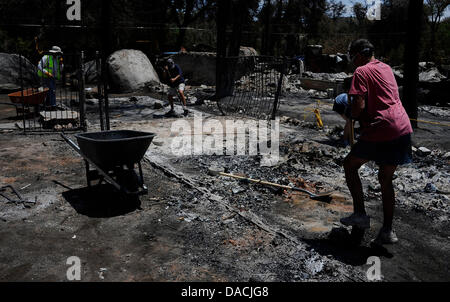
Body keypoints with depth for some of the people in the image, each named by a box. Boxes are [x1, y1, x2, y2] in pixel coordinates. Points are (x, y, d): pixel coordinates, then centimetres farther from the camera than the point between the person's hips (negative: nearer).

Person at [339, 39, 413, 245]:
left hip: (381, 129, -8)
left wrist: (352, 117, 7)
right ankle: (387, 231, 18)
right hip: (403, 129, 8)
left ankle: (360, 214, 8)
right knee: (386, 179, 15)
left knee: (350, 165, 12)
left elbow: (359, 106, -14)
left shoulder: (361, 71, -3)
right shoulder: (386, 68, 21)